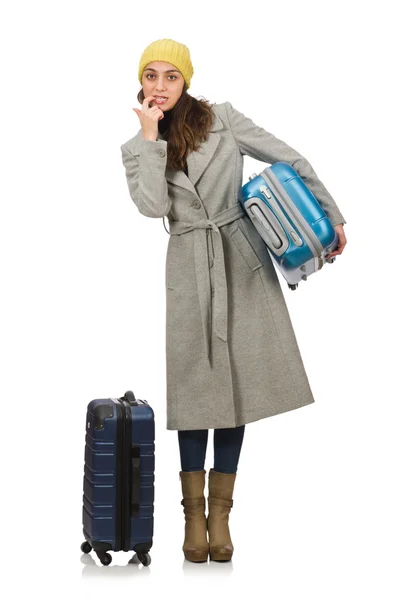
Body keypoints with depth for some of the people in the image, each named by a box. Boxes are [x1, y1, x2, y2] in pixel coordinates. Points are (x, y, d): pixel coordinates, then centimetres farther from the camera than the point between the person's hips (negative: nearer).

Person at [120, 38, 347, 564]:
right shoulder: (137, 148, 6)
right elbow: (153, 206, -13)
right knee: (194, 385, -1)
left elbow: (290, 161, 4)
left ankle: (220, 514, 9)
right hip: (188, 270, 1)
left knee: (237, 381, 0)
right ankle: (194, 512, 8)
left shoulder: (222, 119, 1)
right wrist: (151, 136, -12)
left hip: (242, 261, 0)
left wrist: (331, 216, 5)